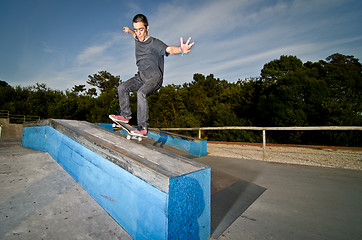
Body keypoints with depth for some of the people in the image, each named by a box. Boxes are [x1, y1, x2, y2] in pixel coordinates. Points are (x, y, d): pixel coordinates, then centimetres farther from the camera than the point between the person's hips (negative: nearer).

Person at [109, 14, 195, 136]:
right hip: (141, 76, 8)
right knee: (122, 87, 1)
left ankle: (143, 128, -28)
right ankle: (125, 115, 13)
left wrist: (181, 49, -57)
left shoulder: (154, 43, -15)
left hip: (155, 77, -8)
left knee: (141, 93, -33)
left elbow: (169, 49, -36)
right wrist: (129, 30, 55)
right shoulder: (137, 40, 7)